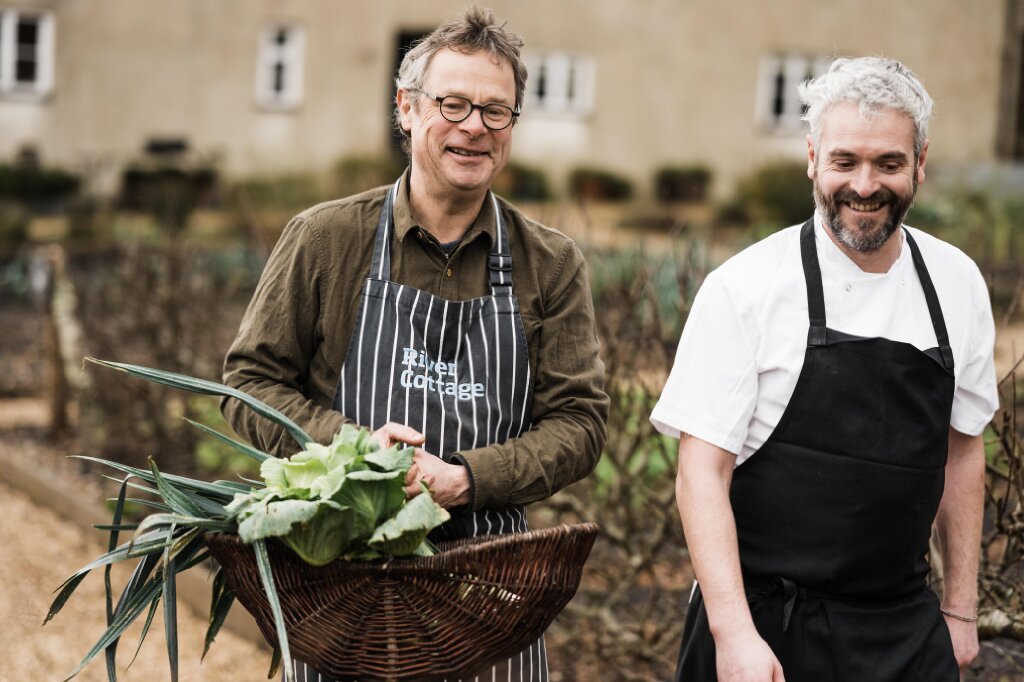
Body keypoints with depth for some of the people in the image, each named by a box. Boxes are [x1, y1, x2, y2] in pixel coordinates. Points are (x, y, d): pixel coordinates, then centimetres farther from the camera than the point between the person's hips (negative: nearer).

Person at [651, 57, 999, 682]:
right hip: (765, 628, -3)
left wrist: (960, 609, 12)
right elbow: (702, 470, -12)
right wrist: (733, 631, -20)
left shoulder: (958, 284, 2)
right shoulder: (745, 287, -11)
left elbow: (962, 448, 11)